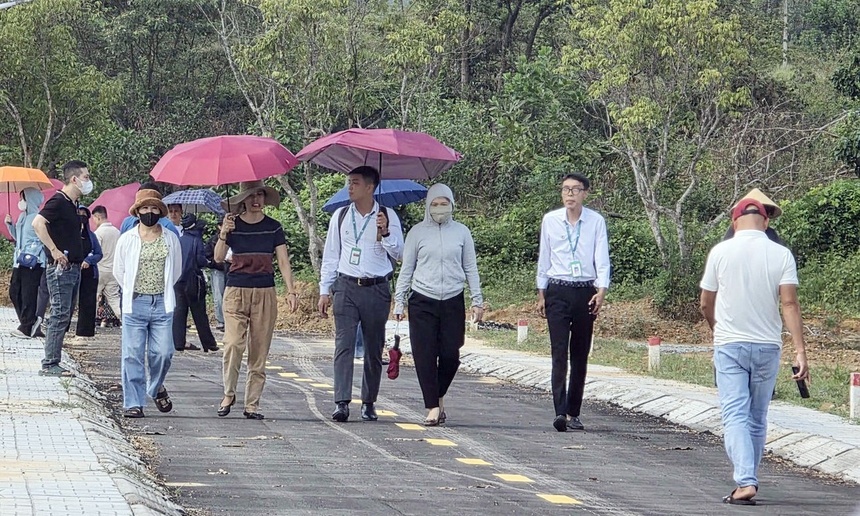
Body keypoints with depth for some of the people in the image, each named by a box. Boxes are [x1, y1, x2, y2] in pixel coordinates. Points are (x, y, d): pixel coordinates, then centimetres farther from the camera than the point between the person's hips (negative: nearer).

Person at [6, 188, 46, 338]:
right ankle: (30, 322, 15)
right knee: (14, 292, 9)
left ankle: (27, 328, -1)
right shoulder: (22, 217, 16)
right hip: (19, 262, 9)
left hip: (32, 263, -9)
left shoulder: (38, 218, -10)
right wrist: (9, 224, 12)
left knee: (28, 294, -6)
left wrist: (30, 253, -20)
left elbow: (43, 240, -14)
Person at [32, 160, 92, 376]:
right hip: (61, 268, -9)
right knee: (60, 315, -11)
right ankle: (49, 365, -9)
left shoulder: (73, 204, 17)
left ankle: (53, 363, 13)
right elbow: (37, 223, -26)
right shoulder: (58, 201, -12)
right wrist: (54, 251, -25)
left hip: (73, 268, 9)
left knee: (64, 317, 10)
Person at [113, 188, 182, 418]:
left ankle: (156, 388, 25)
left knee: (163, 353, -4)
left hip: (162, 304, 1)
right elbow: (118, 271, 13)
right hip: (134, 304, -1)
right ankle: (133, 403, 4)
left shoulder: (171, 239, 6)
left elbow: (176, 271, 18)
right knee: (133, 355, -2)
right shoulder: (127, 239, 2)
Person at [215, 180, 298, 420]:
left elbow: (283, 261, 5)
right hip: (236, 291, -1)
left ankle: (252, 404, 8)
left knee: (259, 352, 2)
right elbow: (218, 258, -5)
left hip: (265, 293, 2)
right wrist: (223, 235, -21)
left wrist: (291, 291, -5)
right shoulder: (232, 225, 3)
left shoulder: (273, 227, 7)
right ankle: (228, 394, 4)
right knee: (233, 344, -16)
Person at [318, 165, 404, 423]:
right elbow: (330, 255, 13)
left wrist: (385, 233, -21)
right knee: (344, 344, -10)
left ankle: (369, 403, 15)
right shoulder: (340, 216, 9)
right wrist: (324, 291, 10)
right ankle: (342, 403, -15)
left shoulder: (387, 217, 2)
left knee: (374, 349, 5)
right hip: (346, 287, 1)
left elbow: (398, 254, -3)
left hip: (376, 289, -1)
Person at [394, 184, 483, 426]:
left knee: (450, 354, -3)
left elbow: (471, 268, 12)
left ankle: (439, 396, 21)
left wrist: (477, 300, 8)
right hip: (422, 303, -1)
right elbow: (406, 270, 9)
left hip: (453, 302, 1)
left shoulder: (461, 232, 8)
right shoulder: (417, 232, 5)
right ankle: (433, 407, 0)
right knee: (425, 355, -6)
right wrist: (399, 301, 5)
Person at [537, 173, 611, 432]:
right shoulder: (550, 220, 4)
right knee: (559, 353, -10)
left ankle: (573, 413, 14)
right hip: (557, 292, 0)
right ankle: (560, 412, -17)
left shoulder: (596, 221, 0)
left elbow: (602, 258, -2)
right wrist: (541, 294, 11)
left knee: (580, 356, 6)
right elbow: (544, 258, 11)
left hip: (585, 293, 0)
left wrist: (601, 290, -16)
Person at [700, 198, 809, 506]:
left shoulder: (721, 252, -3)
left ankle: (745, 482, -21)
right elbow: (789, 303, -11)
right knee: (757, 419, 14)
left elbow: (706, 304, 5)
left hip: (730, 345, -2)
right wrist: (800, 351, -12)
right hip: (767, 347, 2)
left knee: (735, 416, -5)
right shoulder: (781, 255, -3)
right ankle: (748, 479, 22)